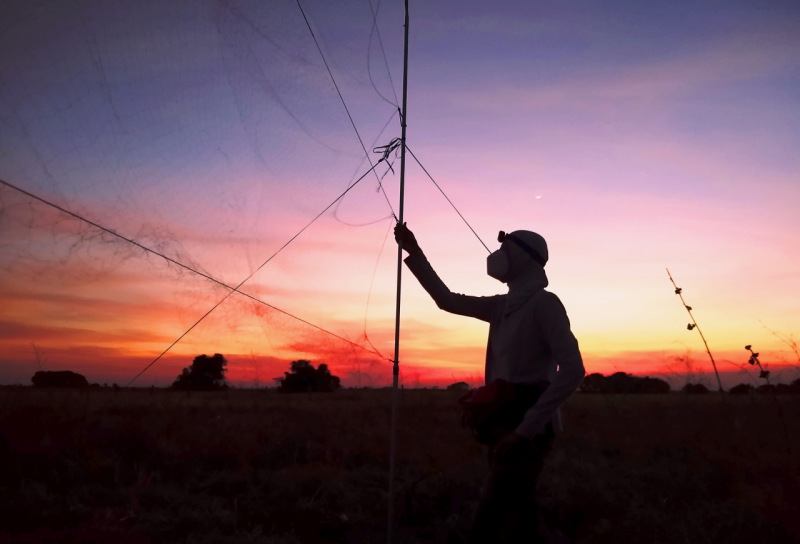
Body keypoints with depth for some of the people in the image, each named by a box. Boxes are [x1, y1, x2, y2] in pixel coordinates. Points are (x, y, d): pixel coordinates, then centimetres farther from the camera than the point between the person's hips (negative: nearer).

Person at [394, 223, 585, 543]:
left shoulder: (543, 303, -11)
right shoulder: (503, 306, 12)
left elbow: (572, 369, -20)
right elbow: (446, 300, 18)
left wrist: (526, 428, -23)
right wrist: (414, 252, 14)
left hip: (526, 430, -8)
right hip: (506, 427, 8)